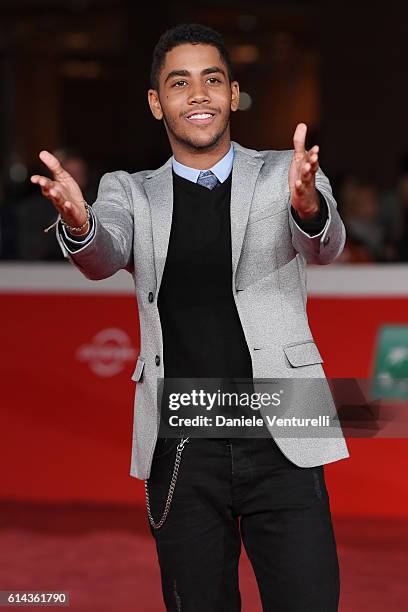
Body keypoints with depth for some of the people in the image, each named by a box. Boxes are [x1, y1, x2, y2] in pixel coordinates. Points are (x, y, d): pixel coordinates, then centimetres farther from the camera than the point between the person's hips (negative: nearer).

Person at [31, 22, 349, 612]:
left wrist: (308, 208, -37)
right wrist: (78, 224, -35)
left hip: (282, 443, -1)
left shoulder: (283, 176, 6)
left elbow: (324, 246, -12)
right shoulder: (130, 191, 9)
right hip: (180, 451, 1)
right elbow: (104, 257, -10)